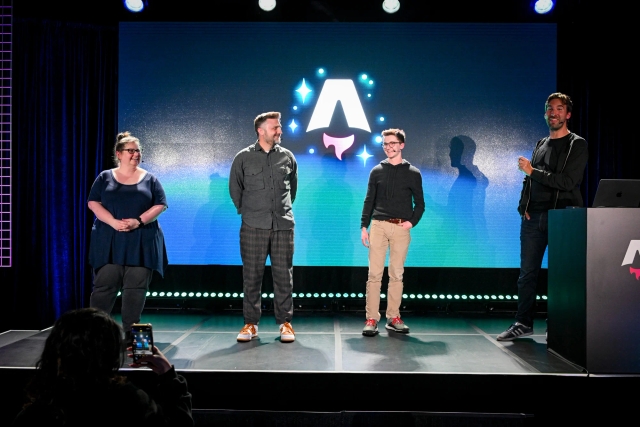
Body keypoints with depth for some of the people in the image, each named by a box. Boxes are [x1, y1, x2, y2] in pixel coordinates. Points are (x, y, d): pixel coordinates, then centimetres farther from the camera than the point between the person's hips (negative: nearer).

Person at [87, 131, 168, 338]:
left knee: (136, 287, 0)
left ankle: (130, 332, 8)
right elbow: (93, 203, 2)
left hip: (141, 241, 1)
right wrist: (113, 222, -14)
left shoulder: (149, 179, 9)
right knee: (104, 284, -2)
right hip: (109, 240, 0)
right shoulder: (105, 177, 8)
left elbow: (160, 205, 3)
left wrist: (139, 221, -13)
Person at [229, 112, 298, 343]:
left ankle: (285, 323, 13)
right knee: (252, 275, 3)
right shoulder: (243, 157, 2)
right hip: (253, 227, -1)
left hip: (283, 225, 1)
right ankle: (250, 324, 13)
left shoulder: (287, 156, 7)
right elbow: (235, 188, 12)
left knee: (284, 275, 4)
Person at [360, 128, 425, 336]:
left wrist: (412, 222, -8)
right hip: (378, 226, 1)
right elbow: (369, 201, 9)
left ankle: (393, 317, 13)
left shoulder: (413, 173, 7)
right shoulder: (377, 171, 10)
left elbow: (419, 203, 8)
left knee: (396, 274, 5)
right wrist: (364, 226, 1)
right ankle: (372, 319, 0)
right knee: (374, 274, -3)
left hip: (401, 228, 0)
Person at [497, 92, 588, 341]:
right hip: (533, 218, 5)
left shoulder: (577, 145, -1)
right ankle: (523, 324, 13)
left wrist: (532, 171, -10)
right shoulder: (540, 145, 17)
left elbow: (568, 182, -13)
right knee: (527, 273, 5)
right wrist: (523, 207, 2)